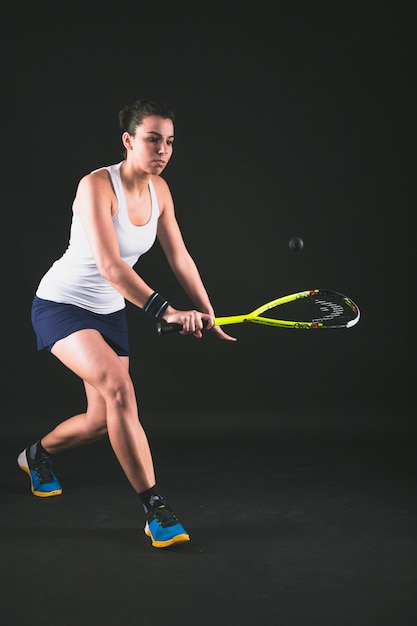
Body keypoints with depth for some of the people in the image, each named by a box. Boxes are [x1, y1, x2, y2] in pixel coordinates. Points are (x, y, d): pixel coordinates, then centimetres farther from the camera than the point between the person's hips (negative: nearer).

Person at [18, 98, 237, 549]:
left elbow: (180, 258, 3)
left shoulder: (159, 190, -2)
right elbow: (109, 265, -34)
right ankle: (155, 511, -21)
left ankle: (39, 453, 42)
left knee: (102, 421, 9)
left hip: (110, 311, 7)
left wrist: (207, 314, -3)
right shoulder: (96, 185, -24)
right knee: (119, 389, -29)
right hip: (61, 304, -7)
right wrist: (166, 311, -41)